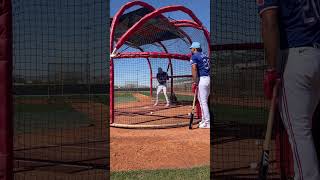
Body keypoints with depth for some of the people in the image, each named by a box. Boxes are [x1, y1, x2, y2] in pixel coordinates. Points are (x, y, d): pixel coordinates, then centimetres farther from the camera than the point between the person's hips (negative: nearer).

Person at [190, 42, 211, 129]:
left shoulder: (194, 56, -4)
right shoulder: (205, 55, 20)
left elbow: (194, 69, -15)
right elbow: (209, 67, 17)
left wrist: (194, 82, -14)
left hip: (202, 79, -8)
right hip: (208, 78, 8)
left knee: (203, 102, -6)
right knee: (204, 101, 17)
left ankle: (207, 123, -5)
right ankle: (204, 120, 23)